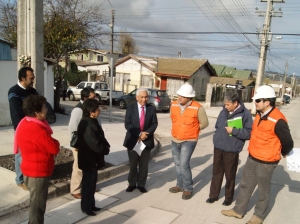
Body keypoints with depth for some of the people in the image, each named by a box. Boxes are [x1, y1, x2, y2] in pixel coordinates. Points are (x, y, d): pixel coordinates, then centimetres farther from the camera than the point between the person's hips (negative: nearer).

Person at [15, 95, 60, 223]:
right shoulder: (36, 129, -28)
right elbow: (54, 148, -24)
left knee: (37, 201, 24)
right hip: (38, 172, -10)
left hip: (33, 170, 10)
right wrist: (55, 143, -5)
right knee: (37, 203, 6)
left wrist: (51, 143, -4)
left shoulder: (27, 123, 4)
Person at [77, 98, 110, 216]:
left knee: (92, 181, 19)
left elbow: (100, 137, 11)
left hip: (92, 157, 10)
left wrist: (106, 146, -4)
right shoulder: (87, 125, -27)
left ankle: (91, 205, 33)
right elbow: (94, 144, -28)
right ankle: (86, 207, 21)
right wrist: (106, 149, -12)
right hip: (88, 158, -10)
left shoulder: (91, 121, 5)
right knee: (88, 183, 5)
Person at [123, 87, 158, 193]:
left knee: (144, 165, 9)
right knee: (132, 164, 10)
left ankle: (141, 184, 24)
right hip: (133, 140, -1)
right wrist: (139, 134, -18)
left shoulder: (152, 108, 1)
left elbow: (154, 124, -1)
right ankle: (132, 184, 27)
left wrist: (146, 133, -17)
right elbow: (127, 124, -9)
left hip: (147, 140, 1)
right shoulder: (130, 107, -3)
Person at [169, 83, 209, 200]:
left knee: (184, 164, -13)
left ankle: (188, 189, 7)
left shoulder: (197, 108, -18)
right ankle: (180, 185, 33)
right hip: (175, 140, 6)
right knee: (178, 164, 15)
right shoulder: (174, 105, -4)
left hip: (189, 141, -5)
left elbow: (204, 123, -5)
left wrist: (191, 130, 1)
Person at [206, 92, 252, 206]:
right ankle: (213, 195, 29)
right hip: (218, 147, 5)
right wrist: (217, 137, 8)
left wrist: (234, 131, -22)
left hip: (231, 150, -5)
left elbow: (249, 133, -14)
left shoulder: (245, 114, -11)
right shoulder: (224, 111, 5)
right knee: (216, 172, 15)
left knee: (230, 175, 10)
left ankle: (229, 197, 29)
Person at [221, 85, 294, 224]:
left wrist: (283, 153, 5)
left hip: (266, 162, -8)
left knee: (263, 190, 13)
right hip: (252, 158, 8)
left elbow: (288, 143, -13)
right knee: (245, 185, 19)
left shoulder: (277, 120, -24)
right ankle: (238, 210, 34)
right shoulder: (260, 114, 2)